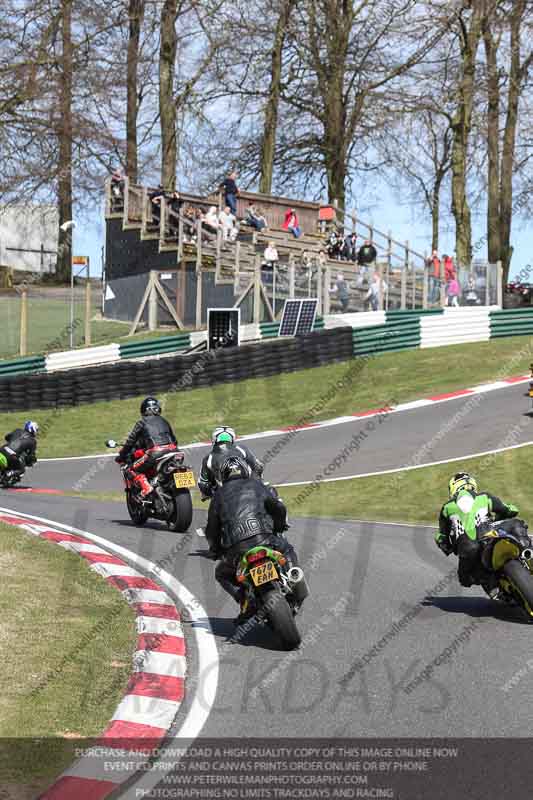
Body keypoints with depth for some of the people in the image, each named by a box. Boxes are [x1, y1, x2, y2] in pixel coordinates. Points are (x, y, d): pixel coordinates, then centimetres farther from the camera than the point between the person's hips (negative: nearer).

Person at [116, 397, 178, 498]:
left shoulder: (142, 422, 13)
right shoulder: (164, 421, 27)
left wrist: (121, 455, 22)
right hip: (171, 450, 5)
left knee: (132, 470, 4)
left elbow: (130, 441, 11)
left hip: (154, 452, -5)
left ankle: (146, 488, -19)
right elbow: (174, 440, 32)